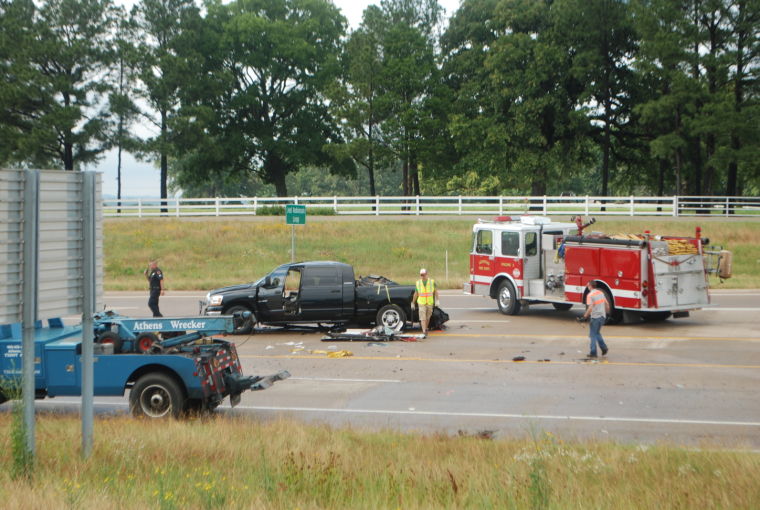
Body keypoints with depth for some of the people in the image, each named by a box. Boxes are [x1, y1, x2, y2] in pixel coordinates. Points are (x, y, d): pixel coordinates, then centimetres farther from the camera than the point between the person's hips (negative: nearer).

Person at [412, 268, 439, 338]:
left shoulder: (432, 282, 1)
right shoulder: (418, 283, 4)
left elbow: (436, 291, 0)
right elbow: (416, 294, 11)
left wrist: (437, 300, -11)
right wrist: (413, 303, 14)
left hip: (430, 303, 1)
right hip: (421, 303, -1)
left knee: (428, 317, 12)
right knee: (423, 318, -12)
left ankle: (426, 329, 35)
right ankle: (424, 332, -19)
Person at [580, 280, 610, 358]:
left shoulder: (590, 295, -14)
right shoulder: (601, 293, 8)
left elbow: (590, 308, -23)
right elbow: (607, 304, 14)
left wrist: (585, 317, -18)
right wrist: (607, 313, 27)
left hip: (595, 317, -7)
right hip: (602, 316, 7)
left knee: (593, 335, 3)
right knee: (597, 333, 23)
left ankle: (593, 352, 3)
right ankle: (603, 347, 12)